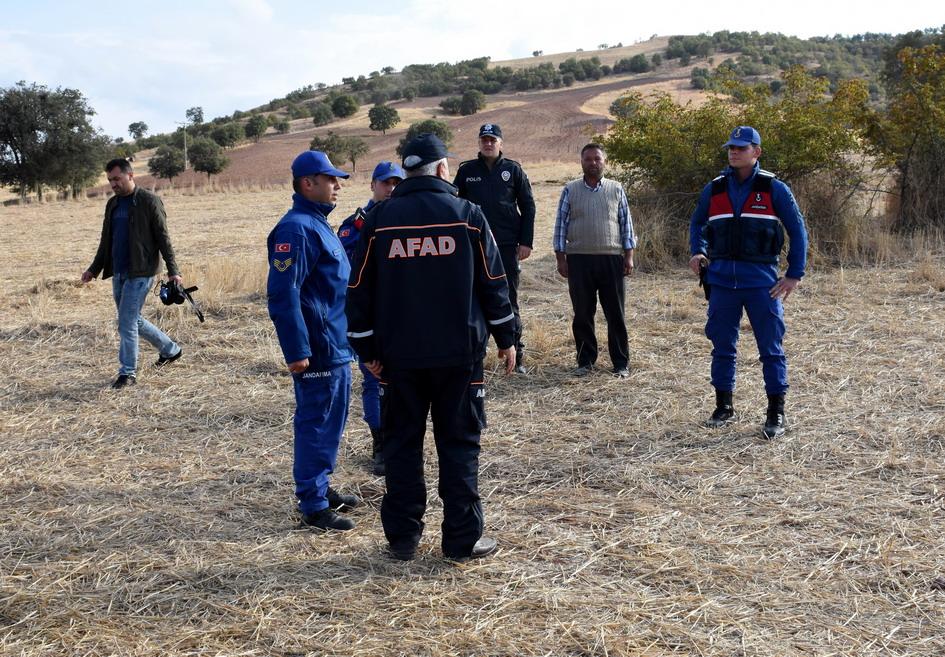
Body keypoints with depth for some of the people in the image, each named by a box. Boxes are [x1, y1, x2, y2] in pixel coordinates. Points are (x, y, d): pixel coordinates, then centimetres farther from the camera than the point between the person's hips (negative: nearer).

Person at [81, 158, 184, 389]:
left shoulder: (149, 201, -8)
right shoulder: (112, 204, 13)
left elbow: (163, 238, -10)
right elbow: (106, 241, 21)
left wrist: (173, 271, -15)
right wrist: (94, 269, 15)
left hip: (140, 272, -8)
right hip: (118, 273, 8)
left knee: (127, 323, -8)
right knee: (133, 320, 14)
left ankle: (128, 372, 3)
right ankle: (170, 349, 32)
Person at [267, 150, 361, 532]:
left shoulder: (318, 224, 15)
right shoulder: (296, 229, -17)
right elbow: (283, 293, -23)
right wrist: (297, 350, -24)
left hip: (336, 346, 10)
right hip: (317, 350, -10)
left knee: (332, 419, 18)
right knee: (315, 423, -3)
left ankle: (321, 488, 30)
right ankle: (313, 506, 5)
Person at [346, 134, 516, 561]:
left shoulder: (379, 219, 1)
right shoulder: (467, 215, -3)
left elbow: (360, 291, 3)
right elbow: (493, 283, 1)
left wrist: (367, 349, 11)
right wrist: (506, 338, 10)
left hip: (398, 354, 2)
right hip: (460, 351, -1)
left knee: (402, 444, 10)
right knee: (459, 445, 6)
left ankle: (402, 537, 15)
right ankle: (462, 539, 9)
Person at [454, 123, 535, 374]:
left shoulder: (513, 170, 4)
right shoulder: (466, 170, 6)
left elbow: (528, 206, 5)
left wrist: (526, 242, -2)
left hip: (507, 246, -1)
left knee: (510, 300, 3)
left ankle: (516, 354, 10)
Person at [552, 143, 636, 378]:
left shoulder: (616, 190, 8)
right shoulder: (570, 190, 6)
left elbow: (626, 224, 9)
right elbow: (561, 225, 7)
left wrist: (629, 256, 2)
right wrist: (561, 259, 1)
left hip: (612, 259, 0)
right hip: (579, 260, 0)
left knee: (616, 314, 2)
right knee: (582, 314, 5)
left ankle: (621, 363, 10)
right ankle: (585, 361, 16)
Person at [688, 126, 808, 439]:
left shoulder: (774, 189, -1)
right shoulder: (714, 190, 7)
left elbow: (797, 230, 2)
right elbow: (697, 224, 20)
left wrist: (795, 274, -4)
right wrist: (698, 251, 1)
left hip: (762, 280, -3)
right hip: (722, 280, 3)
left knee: (770, 348, 1)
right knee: (722, 346, 9)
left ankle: (776, 413, 9)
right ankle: (724, 407, 21)